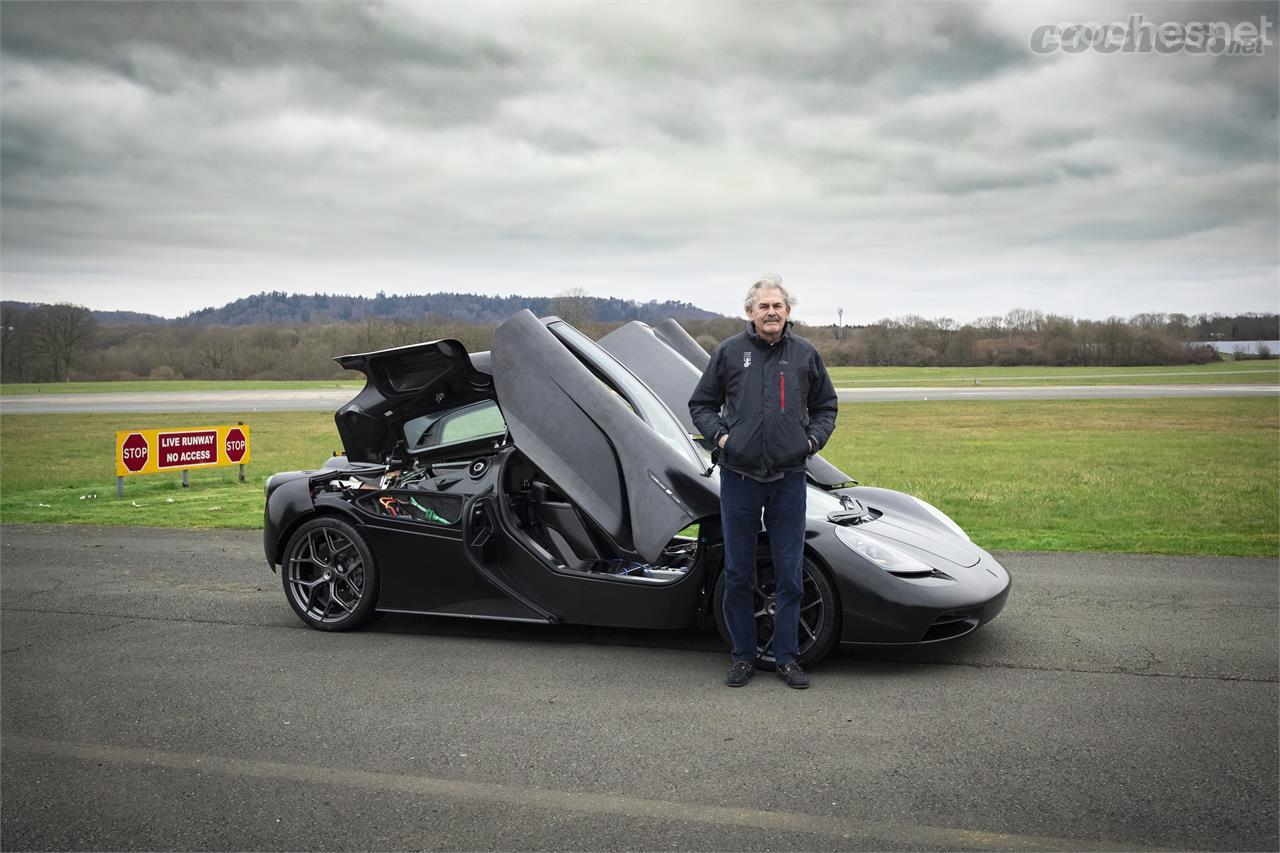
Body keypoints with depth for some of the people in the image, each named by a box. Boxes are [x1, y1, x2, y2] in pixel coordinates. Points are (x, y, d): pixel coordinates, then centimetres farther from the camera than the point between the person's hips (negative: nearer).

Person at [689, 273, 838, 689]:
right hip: (739, 478, -1)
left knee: (790, 574, 5)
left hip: (788, 479, 1)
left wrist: (813, 439, 1)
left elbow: (826, 405, 18)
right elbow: (701, 403, 10)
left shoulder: (806, 355, 7)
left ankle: (787, 657, 19)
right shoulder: (729, 352, 3)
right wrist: (720, 435, -6)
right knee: (738, 575, 7)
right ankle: (743, 657, 21)